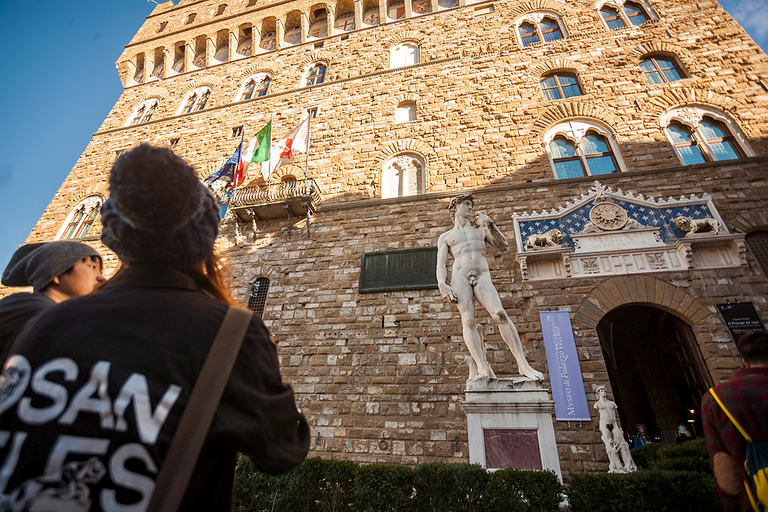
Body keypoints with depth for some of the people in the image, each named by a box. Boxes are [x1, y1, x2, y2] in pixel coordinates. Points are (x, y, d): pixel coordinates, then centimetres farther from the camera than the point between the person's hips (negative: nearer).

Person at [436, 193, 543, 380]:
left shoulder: (481, 230, 30)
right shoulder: (445, 237, 22)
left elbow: (503, 245, 14)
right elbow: (441, 264, 10)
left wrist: (489, 224, -1)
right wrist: (442, 284, -10)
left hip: (482, 277, 1)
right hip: (459, 276, -1)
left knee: (500, 314, -20)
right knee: (468, 320, -19)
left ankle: (523, 364, -17)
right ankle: (483, 368, -25)